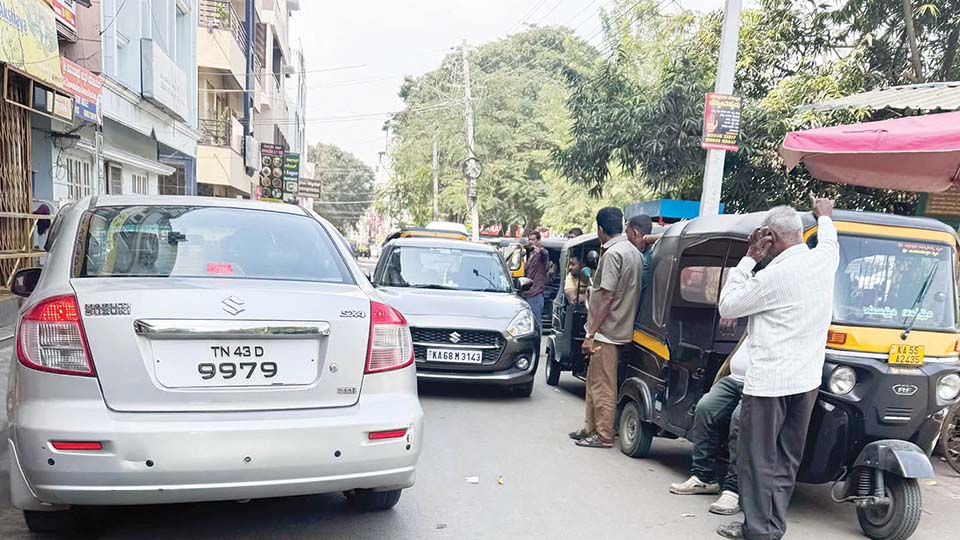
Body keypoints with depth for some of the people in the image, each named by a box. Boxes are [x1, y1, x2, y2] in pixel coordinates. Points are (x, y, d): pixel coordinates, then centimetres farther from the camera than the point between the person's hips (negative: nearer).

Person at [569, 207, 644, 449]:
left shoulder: (612, 253, -16)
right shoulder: (634, 252, 12)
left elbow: (607, 297, -20)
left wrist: (591, 333, -18)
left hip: (607, 331, -10)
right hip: (621, 328, 10)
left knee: (602, 385, -2)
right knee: (594, 382, 18)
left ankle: (603, 436, 5)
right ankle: (590, 429, 26)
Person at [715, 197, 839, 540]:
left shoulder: (772, 276, -18)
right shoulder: (824, 260, 2)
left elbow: (727, 307, -5)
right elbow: (830, 241, 29)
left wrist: (749, 259, -1)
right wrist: (824, 216, 49)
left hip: (768, 383, -7)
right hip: (807, 380, 7)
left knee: (759, 461, 2)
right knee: (786, 461, 13)